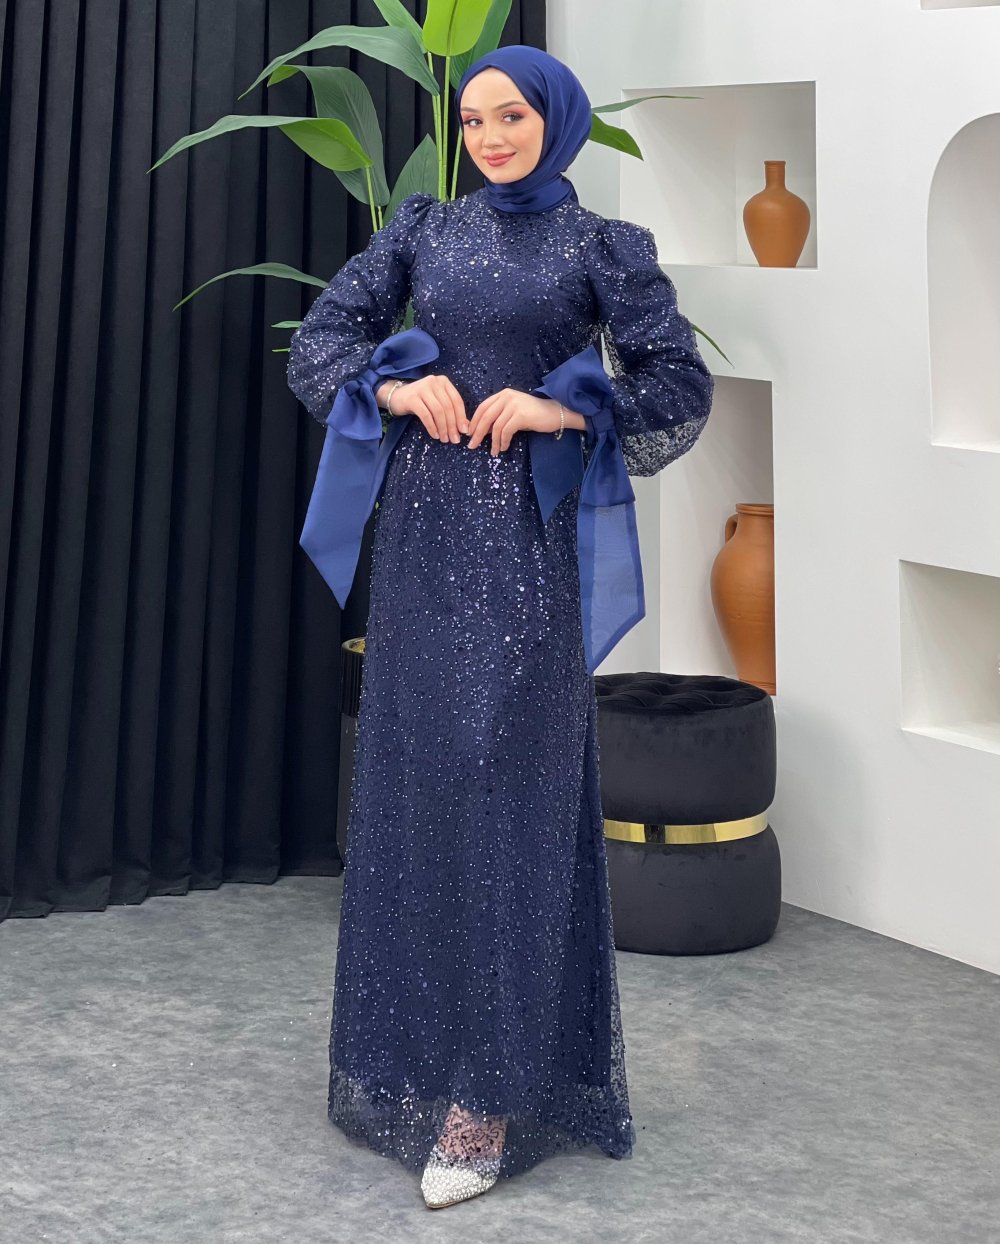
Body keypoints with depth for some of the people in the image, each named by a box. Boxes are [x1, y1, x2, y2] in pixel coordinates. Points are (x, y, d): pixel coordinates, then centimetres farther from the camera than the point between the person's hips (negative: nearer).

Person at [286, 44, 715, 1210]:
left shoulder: (603, 246, 3)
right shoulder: (424, 227, 12)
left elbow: (681, 388, -1)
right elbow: (317, 339, 10)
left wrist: (558, 409, -13)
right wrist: (394, 387, -8)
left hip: (528, 544, -4)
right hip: (421, 532, 4)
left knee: (508, 795, -5)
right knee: (412, 784, 7)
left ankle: (492, 1092, -1)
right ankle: (414, 1055, 20)